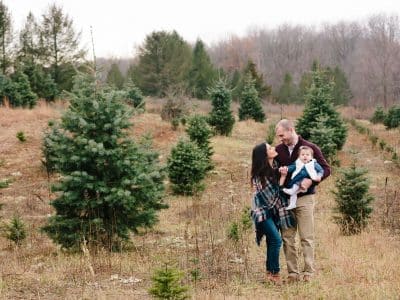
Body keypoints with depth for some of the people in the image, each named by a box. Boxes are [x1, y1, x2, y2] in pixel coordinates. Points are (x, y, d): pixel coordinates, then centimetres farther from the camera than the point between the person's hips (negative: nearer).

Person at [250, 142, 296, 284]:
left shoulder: (275, 166, -1)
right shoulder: (259, 175, -21)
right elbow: (272, 194, -20)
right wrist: (282, 178, -18)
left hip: (274, 210, 7)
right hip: (262, 211, -7)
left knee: (272, 241, 8)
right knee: (276, 239, -16)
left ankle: (269, 273, 16)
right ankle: (275, 274, -7)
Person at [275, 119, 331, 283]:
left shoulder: (310, 148, -3)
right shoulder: (279, 150, 8)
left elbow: (326, 169, -1)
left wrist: (311, 180, -18)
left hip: (304, 198, -4)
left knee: (306, 238, -2)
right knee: (287, 238, 3)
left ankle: (309, 272, 3)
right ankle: (293, 273, 9)